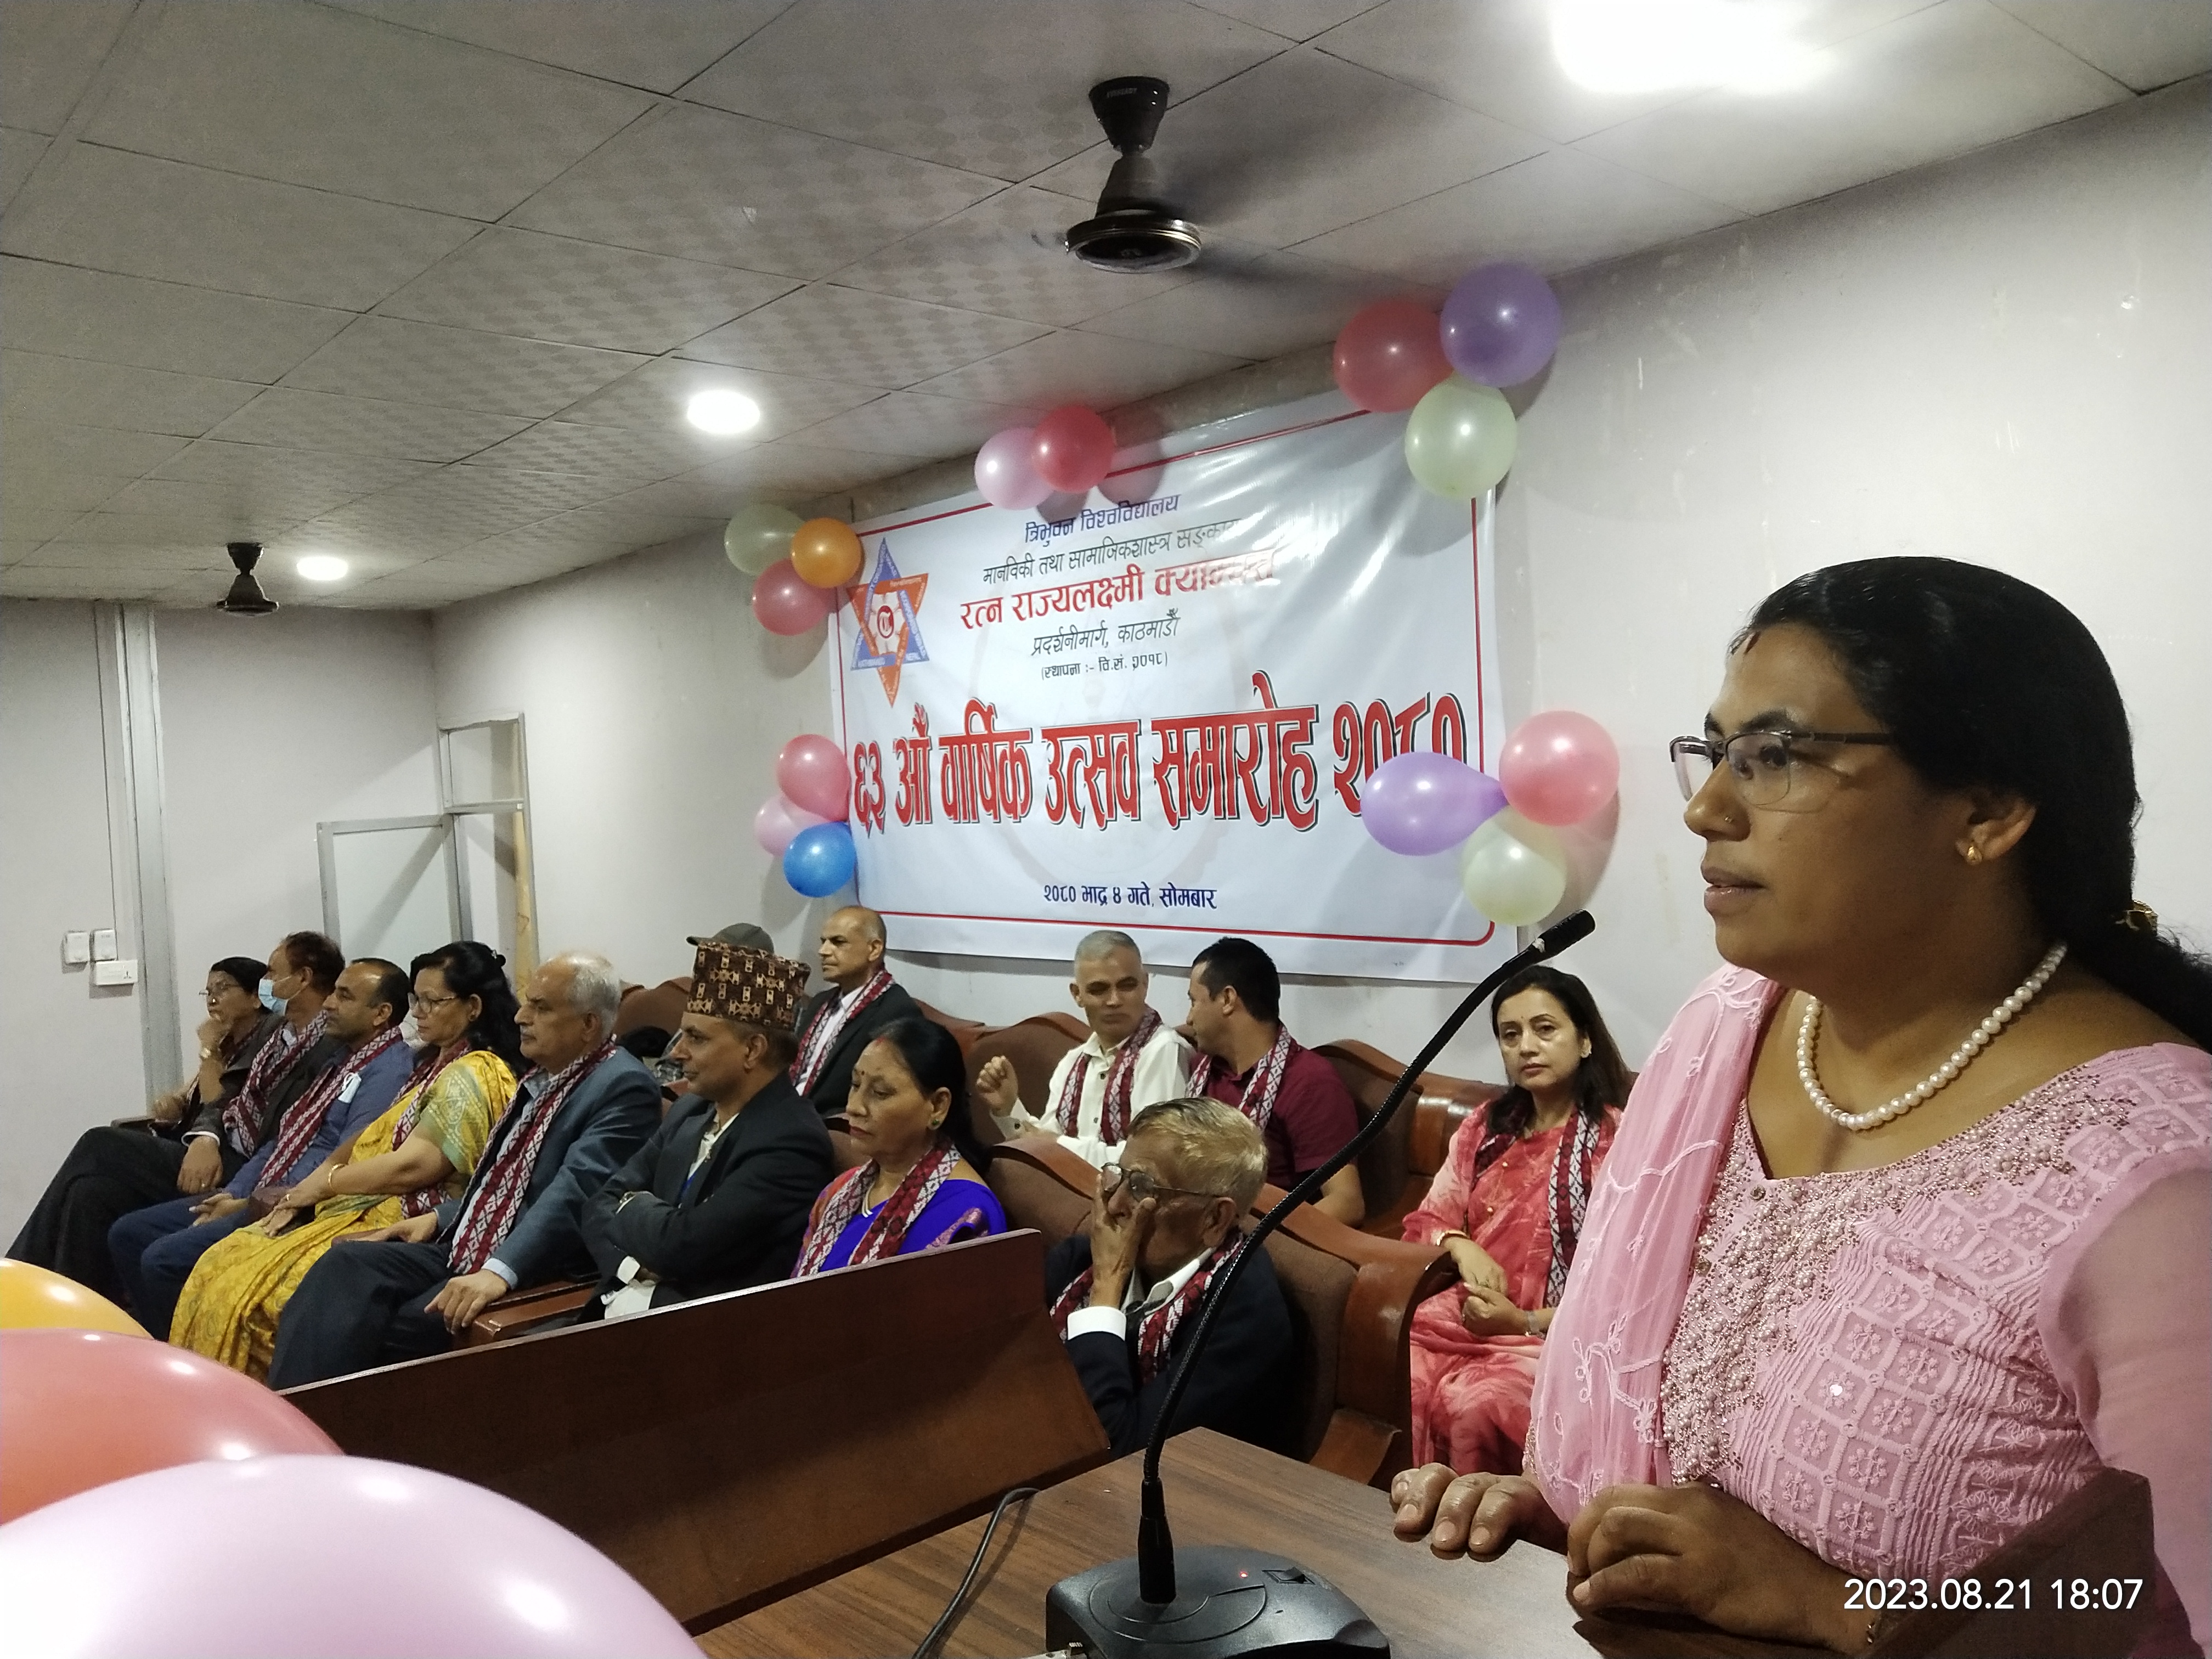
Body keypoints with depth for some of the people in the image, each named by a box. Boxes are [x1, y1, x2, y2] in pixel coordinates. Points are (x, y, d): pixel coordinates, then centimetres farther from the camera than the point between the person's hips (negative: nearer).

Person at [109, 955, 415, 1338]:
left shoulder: (389, 1072, -16)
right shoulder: (338, 1060, 17)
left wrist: (252, 1205, -15)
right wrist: (231, 1195, 4)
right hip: (257, 1197, 10)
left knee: (163, 1259, -20)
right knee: (127, 1234, 8)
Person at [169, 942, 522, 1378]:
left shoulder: (473, 1076, -14)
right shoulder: (434, 1066, 17)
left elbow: (409, 1167, -20)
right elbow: (374, 1139, 13)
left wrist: (321, 1183, -7)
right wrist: (302, 1193, -1)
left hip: (401, 1226, -10)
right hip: (364, 1207, 10)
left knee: (247, 1292, -17)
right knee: (221, 1264, 1)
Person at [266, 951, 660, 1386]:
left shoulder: (624, 1087, -14)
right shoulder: (544, 1075, 15)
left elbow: (573, 1194, -26)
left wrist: (500, 1271, -35)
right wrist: (441, 1217, 14)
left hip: (537, 1275, -8)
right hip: (465, 1250, 9)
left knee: (391, 1330, -23)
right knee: (348, 1263, -11)